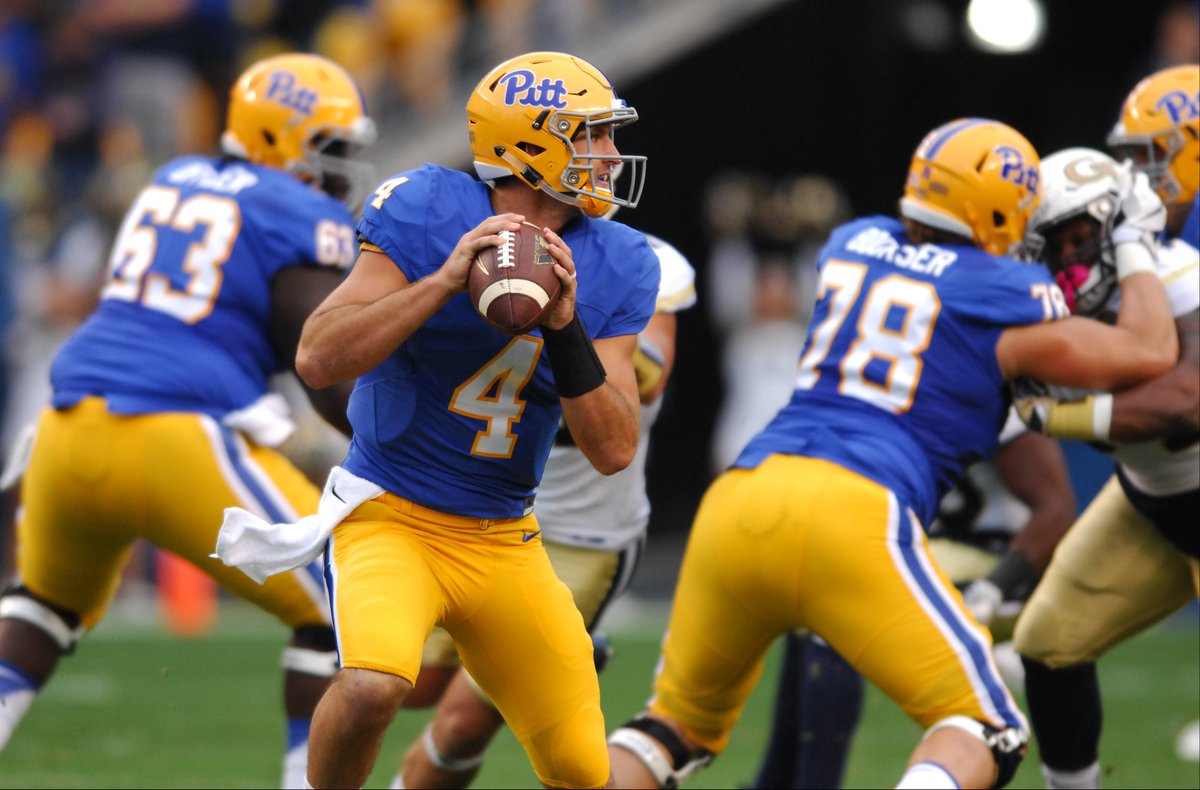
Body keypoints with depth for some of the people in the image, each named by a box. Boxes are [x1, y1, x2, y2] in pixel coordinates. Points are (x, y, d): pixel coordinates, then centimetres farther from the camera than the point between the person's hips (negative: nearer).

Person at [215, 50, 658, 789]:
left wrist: (565, 327, -20)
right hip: (391, 516, -5)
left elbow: (614, 451, -6)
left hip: (504, 544, 5)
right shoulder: (428, 214, -13)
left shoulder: (616, 269, 0)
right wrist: (446, 280, -27)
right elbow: (319, 359, -19)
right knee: (373, 685, -33)